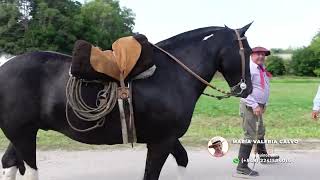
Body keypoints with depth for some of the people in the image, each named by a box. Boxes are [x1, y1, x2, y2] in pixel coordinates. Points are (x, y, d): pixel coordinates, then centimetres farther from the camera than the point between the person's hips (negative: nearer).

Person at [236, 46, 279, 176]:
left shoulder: (261, 69, 13)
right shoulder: (249, 68, -16)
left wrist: (264, 104, 21)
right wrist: (254, 105, -26)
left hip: (258, 106, 10)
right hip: (250, 106, -10)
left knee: (260, 131, 27)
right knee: (250, 135, -11)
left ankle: (263, 155, 48)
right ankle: (242, 166, -6)